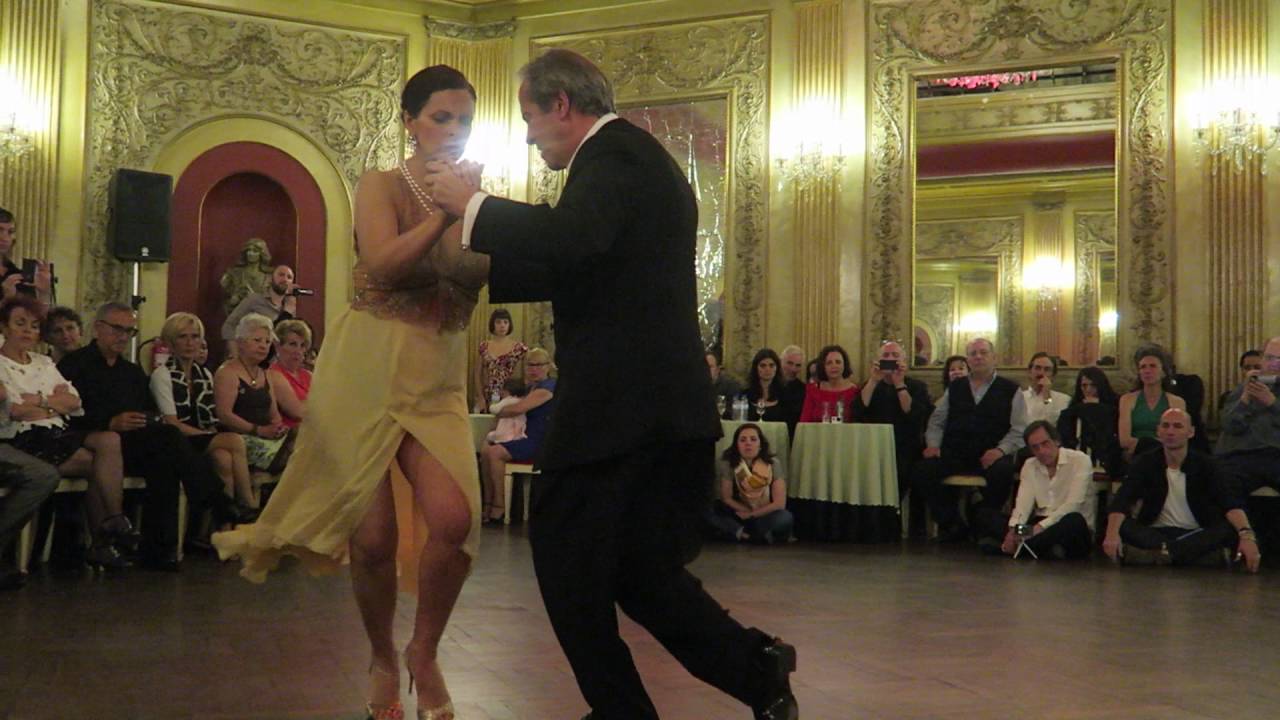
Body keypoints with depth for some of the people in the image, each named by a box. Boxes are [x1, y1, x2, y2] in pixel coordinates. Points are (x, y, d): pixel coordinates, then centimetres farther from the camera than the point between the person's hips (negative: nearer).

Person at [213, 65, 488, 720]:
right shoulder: (382, 186, -3)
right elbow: (384, 263, -20)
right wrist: (445, 214, -22)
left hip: (438, 380, 3)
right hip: (367, 370, -3)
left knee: (455, 519, -17)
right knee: (374, 532, 0)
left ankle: (424, 653, 9)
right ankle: (383, 659, 28)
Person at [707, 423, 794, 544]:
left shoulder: (773, 464, -16)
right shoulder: (728, 463, -14)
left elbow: (779, 504, -17)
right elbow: (726, 498, -6)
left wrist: (750, 514, -15)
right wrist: (746, 511, -15)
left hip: (765, 515, -2)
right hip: (740, 514, 2)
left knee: (785, 518, -34)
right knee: (708, 510, -26)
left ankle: (740, 532, -22)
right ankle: (761, 535, -27)